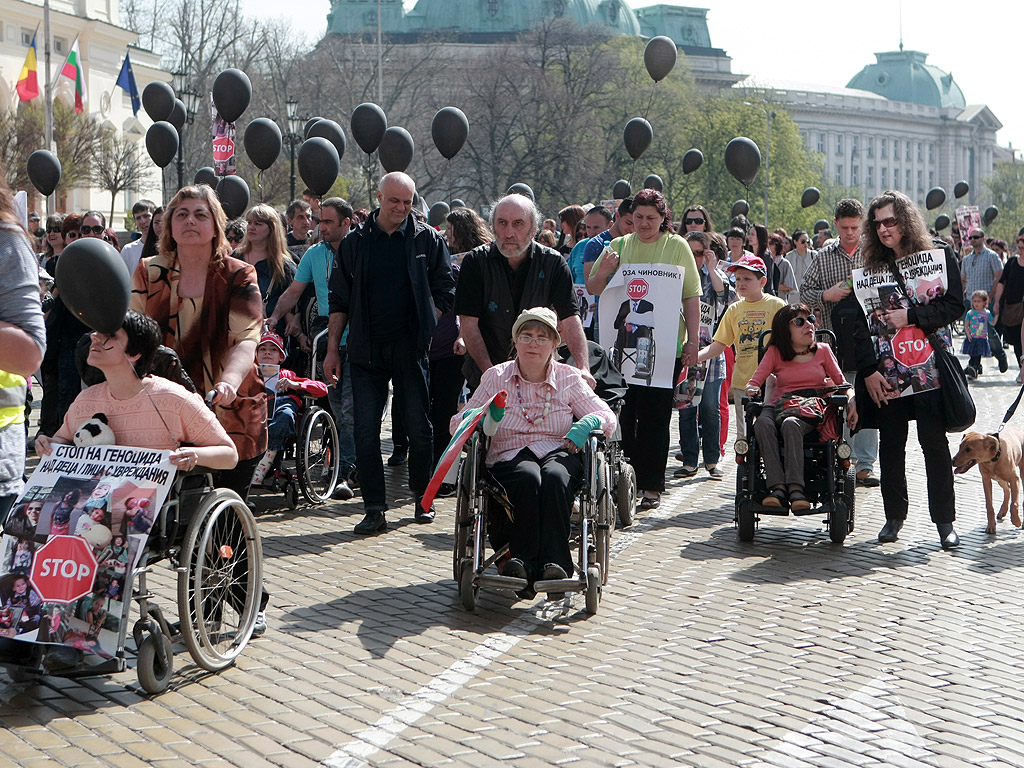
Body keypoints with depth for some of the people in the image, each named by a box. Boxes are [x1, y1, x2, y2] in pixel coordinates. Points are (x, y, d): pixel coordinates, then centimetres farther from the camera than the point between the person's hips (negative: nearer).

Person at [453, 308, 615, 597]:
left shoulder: (568, 378, 13)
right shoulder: (496, 377, 11)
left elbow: (608, 418, 10)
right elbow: (457, 425, 9)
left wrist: (589, 423, -14)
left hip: (559, 453, 0)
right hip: (510, 458, 0)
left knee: (554, 477, -37)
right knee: (529, 478, -37)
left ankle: (553, 563, -44)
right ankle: (526, 563, -44)